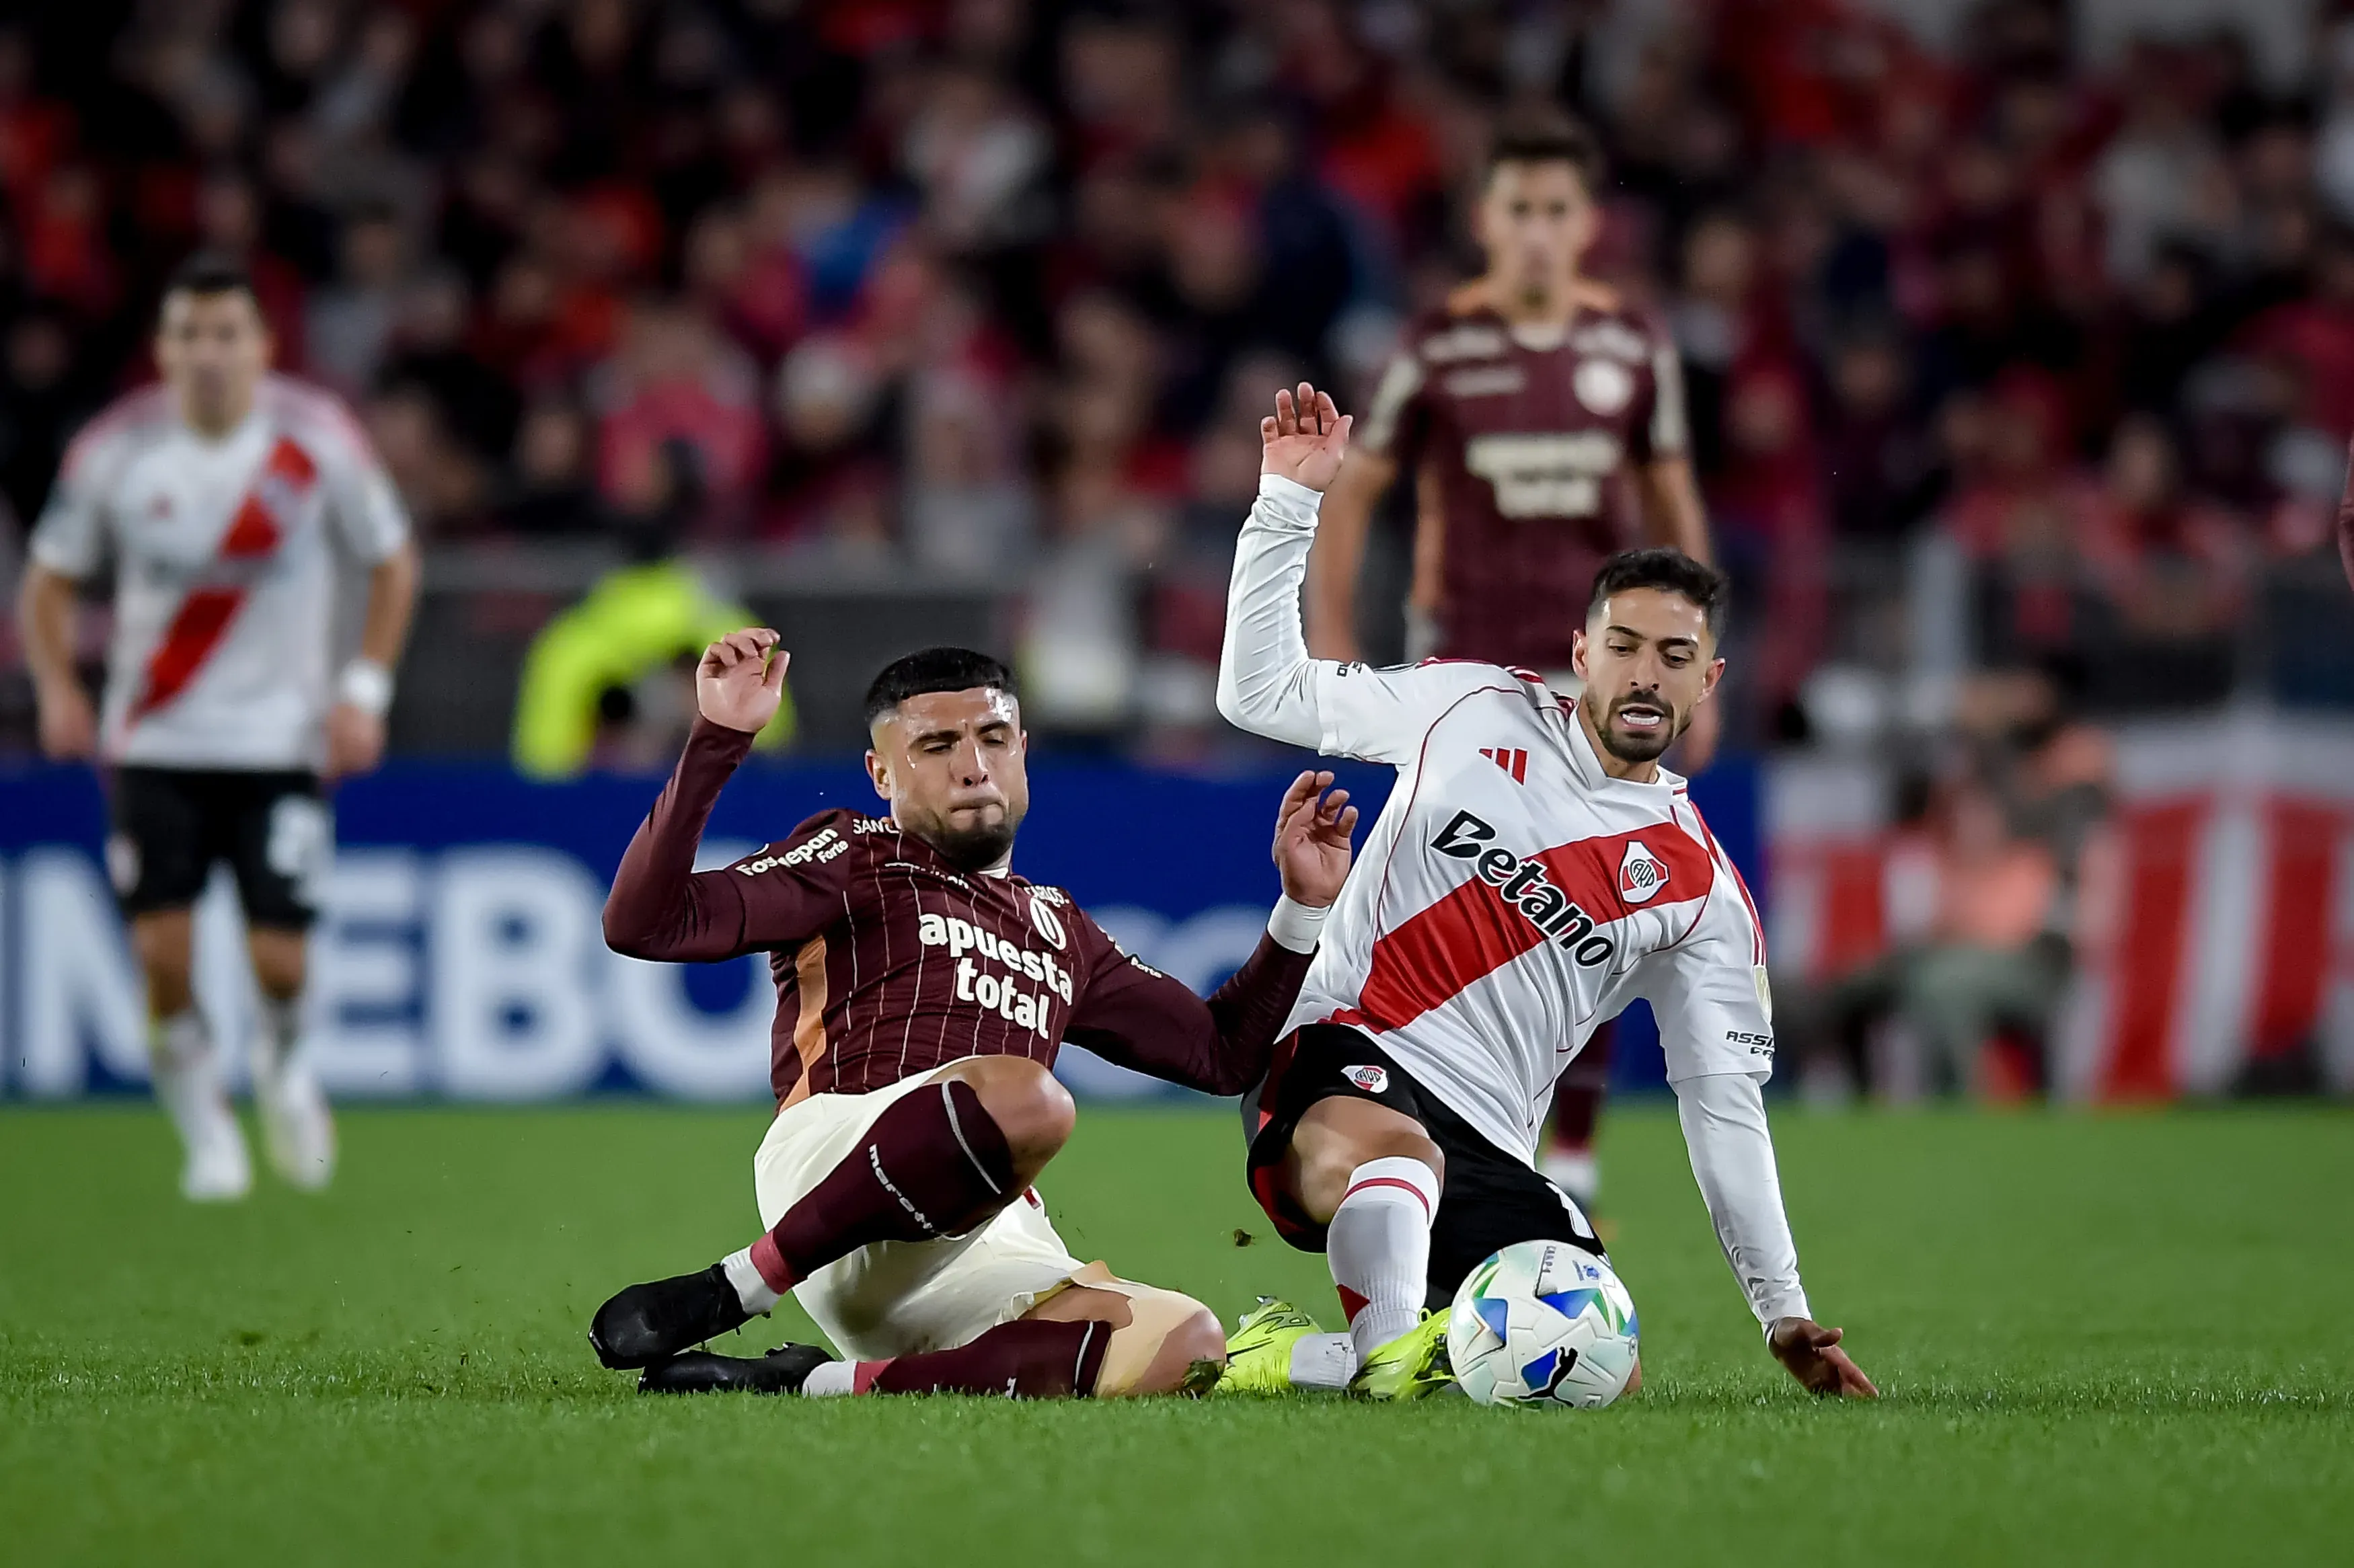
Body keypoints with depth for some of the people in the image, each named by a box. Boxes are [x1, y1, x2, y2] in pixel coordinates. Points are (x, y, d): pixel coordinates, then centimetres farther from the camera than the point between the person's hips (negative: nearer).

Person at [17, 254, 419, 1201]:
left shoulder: (319, 441, -7)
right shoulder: (115, 452, -5)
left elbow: (392, 565, 6)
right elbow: (50, 581, 6)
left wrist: (364, 689, -5)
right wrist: (56, 687, -10)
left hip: (282, 738, -1)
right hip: (153, 742, 1)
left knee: (278, 957, -8)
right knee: (162, 948, -11)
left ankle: (283, 1053, 28)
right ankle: (205, 1128, 13)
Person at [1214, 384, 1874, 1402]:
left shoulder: (1703, 890, 12)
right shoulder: (1473, 711, 10)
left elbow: (1725, 1108, 13)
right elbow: (1260, 694, 9)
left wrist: (1785, 1315, 7)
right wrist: (1289, 503, 0)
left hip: (1489, 1149, 4)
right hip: (1348, 1060, -4)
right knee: (1392, 1150, -42)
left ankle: (1304, 1358, -7)